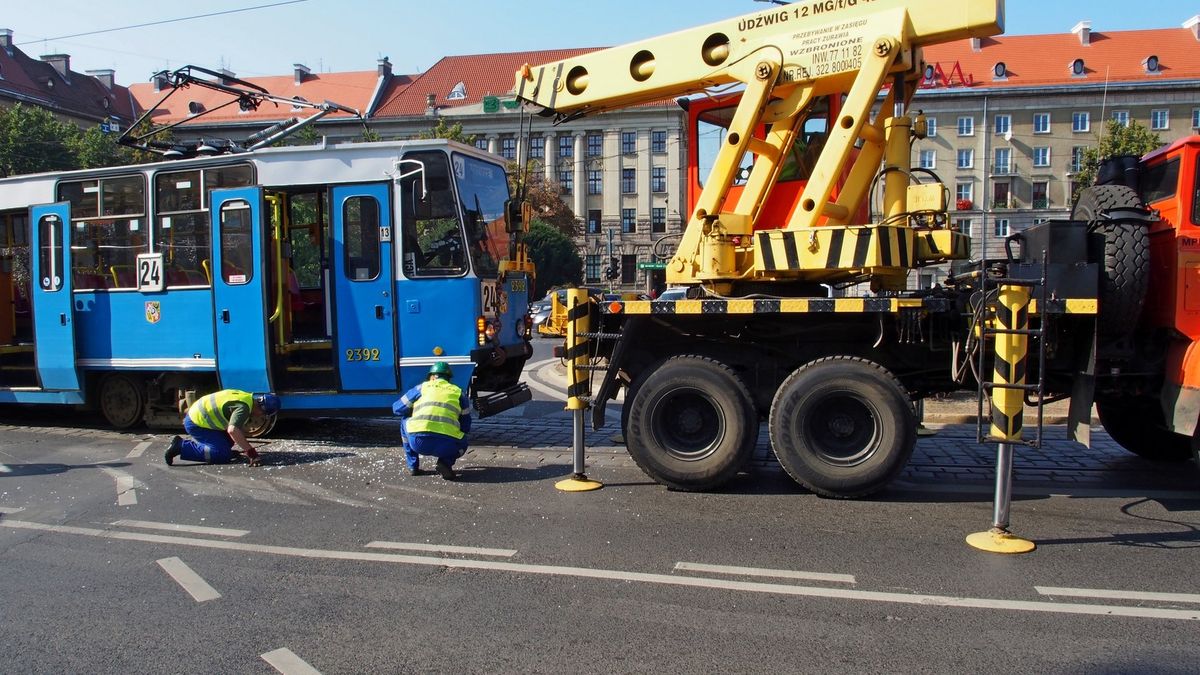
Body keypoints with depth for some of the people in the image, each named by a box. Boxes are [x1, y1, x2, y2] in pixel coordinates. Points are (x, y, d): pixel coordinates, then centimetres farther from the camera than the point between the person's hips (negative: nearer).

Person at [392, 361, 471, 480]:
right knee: (462, 443, 35)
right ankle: (445, 463, 6)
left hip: (417, 442, 0)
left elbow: (397, 408, 28)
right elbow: (466, 427, 25)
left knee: (405, 423, 34)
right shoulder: (458, 392, 21)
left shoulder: (422, 387, 19)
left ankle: (413, 466, 28)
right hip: (446, 446, 0)